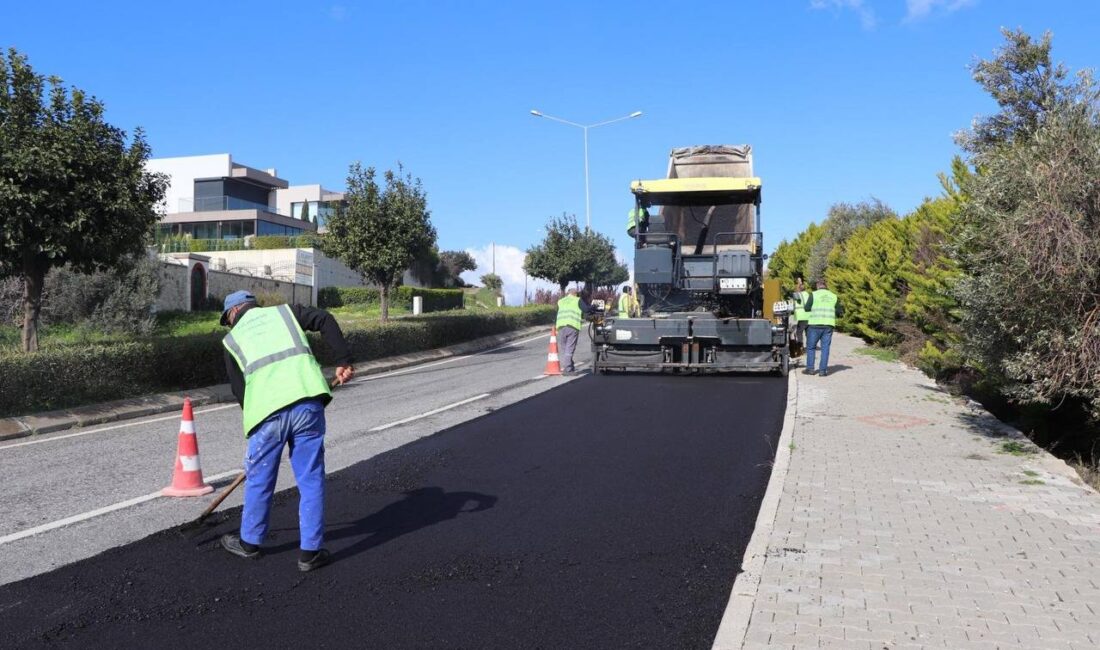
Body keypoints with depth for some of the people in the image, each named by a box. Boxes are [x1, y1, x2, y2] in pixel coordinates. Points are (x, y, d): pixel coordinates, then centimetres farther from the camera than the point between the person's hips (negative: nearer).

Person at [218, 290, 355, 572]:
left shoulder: (232, 339, 21)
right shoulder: (285, 312, 22)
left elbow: (238, 388, 18)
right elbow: (325, 320, 5)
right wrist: (343, 360, 4)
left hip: (268, 411, 0)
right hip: (308, 403, 0)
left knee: (259, 480, 18)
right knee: (311, 480, 9)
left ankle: (249, 542, 36)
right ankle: (311, 552, 14)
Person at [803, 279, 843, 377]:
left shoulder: (813, 295, -1)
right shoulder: (834, 296, 10)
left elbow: (807, 308, -1)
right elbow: (839, 312, 11)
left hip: (815, 324, -2)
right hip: (829, 325, 3)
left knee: (810, 346, 9)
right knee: (825, 348, 5)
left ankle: (810, 368, 8)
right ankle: (823, 370, 1)